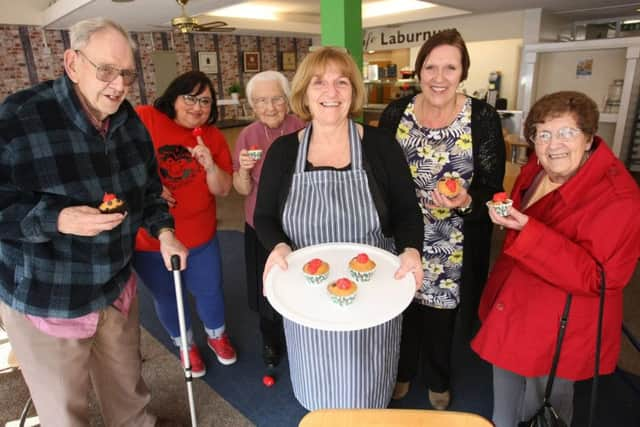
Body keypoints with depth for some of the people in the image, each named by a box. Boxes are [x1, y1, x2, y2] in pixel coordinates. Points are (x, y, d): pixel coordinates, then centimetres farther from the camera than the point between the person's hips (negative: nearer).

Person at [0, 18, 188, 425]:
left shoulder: (130, 121, -1)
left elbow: (148, 185, 9)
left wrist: (164, 231, -4)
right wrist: (56, 221, -33)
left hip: (117, 284, 5)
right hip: (44, 298, -4)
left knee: (128, 389, 24)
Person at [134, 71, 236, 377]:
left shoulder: (213, 136, -2)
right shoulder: (143, 120, -13)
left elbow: (223, 190, -4)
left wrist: (210, 165, -23)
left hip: (200, 237, 2)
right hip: (149, 239, -2)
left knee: (210, 291, 16)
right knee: (166, 296, 18)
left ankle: (216, 335, 47)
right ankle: (185, 344, 46)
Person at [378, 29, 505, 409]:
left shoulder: (483, 118, -11)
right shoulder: (395, 113, -5)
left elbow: (492, 188, -10)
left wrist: (467, 202, -30)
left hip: (453, 246, -1)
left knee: (441, 313, 16)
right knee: (402, 307, 18)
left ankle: (438, 380, 46)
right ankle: (402, 370, 48)